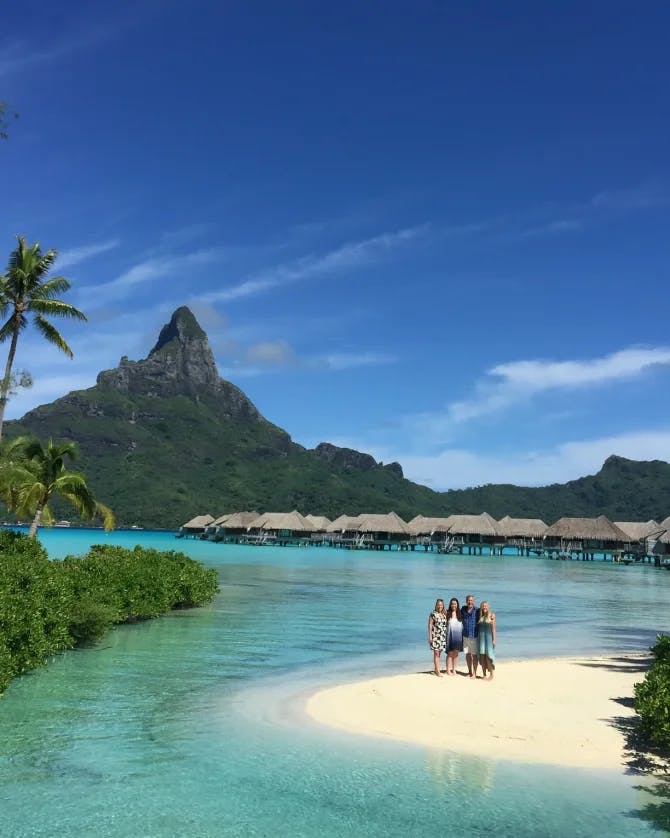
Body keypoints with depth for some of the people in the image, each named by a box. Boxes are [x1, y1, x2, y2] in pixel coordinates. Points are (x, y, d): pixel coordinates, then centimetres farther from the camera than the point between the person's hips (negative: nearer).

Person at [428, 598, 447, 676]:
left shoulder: (444, 614, 9)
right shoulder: (433, 614, -5)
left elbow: (446, 625, 14)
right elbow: (430, 625, -6)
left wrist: (447, 635, 10)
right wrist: (430, 636, -10)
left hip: (443, 636, 5)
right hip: (435, 636, -5)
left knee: (439, 653, 8)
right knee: (436, 653, -6)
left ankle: (435, 669, 19)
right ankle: (438, 671, -6)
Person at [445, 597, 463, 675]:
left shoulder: (460, 613, 3)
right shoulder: (447, 613, -3)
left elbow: (463, 623, 4)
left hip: (458, 635, 2)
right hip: (450, 635, -2)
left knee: (456, 653, 9)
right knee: (450, 653, 1)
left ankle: (454, 669, 18)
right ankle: (448, 670, 9)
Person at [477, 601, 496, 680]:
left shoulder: (492, 615, -2)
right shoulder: (480, 616, 10)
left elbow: (493, 628, -4)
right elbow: (478, 627, 10)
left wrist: (494, 639, -8)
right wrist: (478, 638, 4)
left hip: (488, 636, -4)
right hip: (481, 637, 4)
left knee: (488, 656, -4)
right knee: (482, 656, 5)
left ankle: (491, 675, 6)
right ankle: (484, 674, 13)